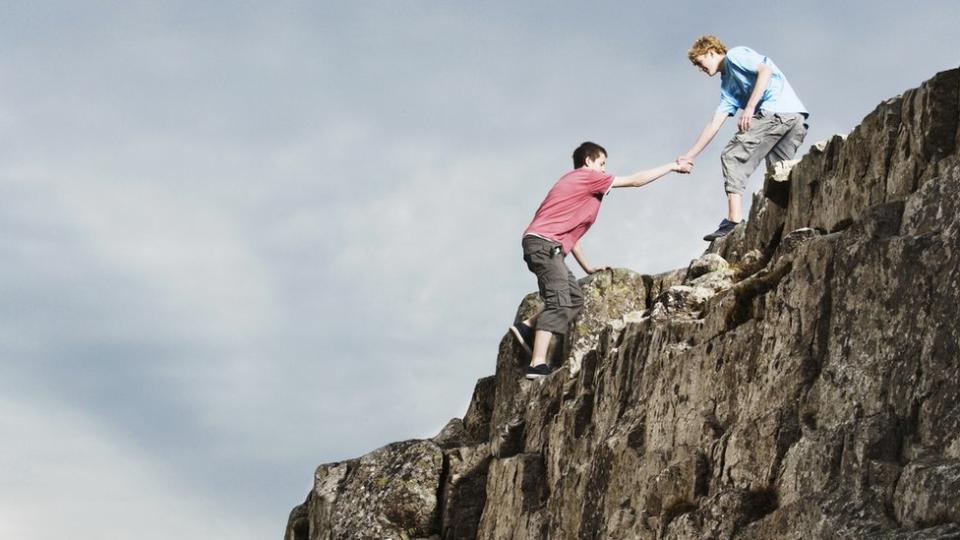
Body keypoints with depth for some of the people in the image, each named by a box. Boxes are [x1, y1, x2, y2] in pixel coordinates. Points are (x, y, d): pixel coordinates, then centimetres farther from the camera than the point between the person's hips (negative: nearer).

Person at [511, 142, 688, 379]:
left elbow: (569, 231, 29)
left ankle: (527, 328, 1)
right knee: (559, 304, -18)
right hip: (543, 242, -10)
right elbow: (635, 180, 1)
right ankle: (538, 364, -27)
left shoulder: (574, 182, 27)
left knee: (574, 299, 9)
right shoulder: (587, 176, 0)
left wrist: (588, 267, 30)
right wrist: (672, 166, 10)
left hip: (548, 247, 10)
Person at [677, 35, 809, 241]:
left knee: (733, 157, -9)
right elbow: (714, 124, 29)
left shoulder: (735, 56, 8)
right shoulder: (727, 85, 32)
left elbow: (765, 70, -9)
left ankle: (734, 220, -19)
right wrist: (690, 155, 26)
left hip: (776, 110, -9)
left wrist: (750, 108, -15)